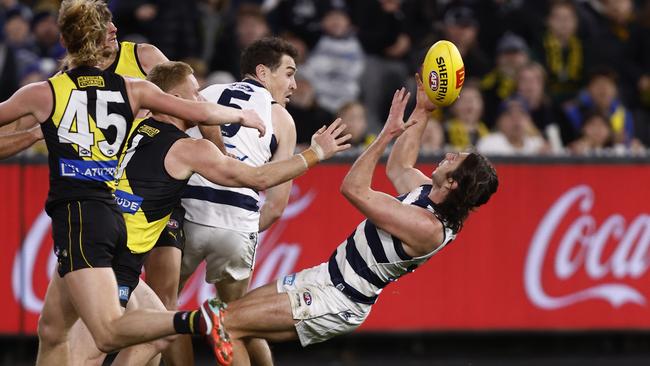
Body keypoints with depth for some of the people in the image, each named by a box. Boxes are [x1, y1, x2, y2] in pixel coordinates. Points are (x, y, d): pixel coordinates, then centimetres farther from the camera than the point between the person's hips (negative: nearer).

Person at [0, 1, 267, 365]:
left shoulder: (43, 93, 2)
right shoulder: (132, 90, 9)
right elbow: (201, 112, 7)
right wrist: (242, 115, 26)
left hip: (75, 217, -6)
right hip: (114, 217, 6)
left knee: (109, 332, -18)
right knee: (51, 330, 16)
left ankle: (195, 321, -39)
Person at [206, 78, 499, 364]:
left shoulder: (427, 227, -30)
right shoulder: (428, 192, -2)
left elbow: (354, 188, -29)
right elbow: (398, 168, 21)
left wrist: (387, 134, -25)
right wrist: (422, 110, 18)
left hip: (340, 302, -10)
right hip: (329, 274, 10)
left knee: (227, 325, -17)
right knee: (232, 310, 14)